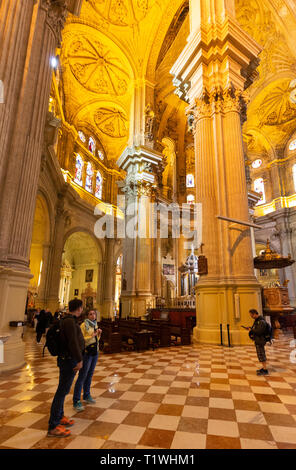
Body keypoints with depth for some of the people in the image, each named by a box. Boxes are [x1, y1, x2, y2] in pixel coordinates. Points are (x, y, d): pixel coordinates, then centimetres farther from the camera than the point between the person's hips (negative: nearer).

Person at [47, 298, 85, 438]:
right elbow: (73, 342, -26)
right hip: (69, 360, -10)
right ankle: (53, 427, 7)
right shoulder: (70, 321, -23)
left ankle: (59, 417, 34)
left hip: (68, 359, 10)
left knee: (63, 389, 20)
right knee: (62, 391, -2)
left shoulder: (69, 320, 9)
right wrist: (79, 360, -21)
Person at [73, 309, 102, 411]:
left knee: (90, 375, 17)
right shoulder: (83, 325, -13)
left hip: (95, 352, 7)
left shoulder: (95, 324, 9)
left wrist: (98, 335, -1)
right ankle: (76, 401, 7)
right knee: (82, 376, -3)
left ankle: (86, 395, 31)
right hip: (86, 353, -7)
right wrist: (91, 336, -25)